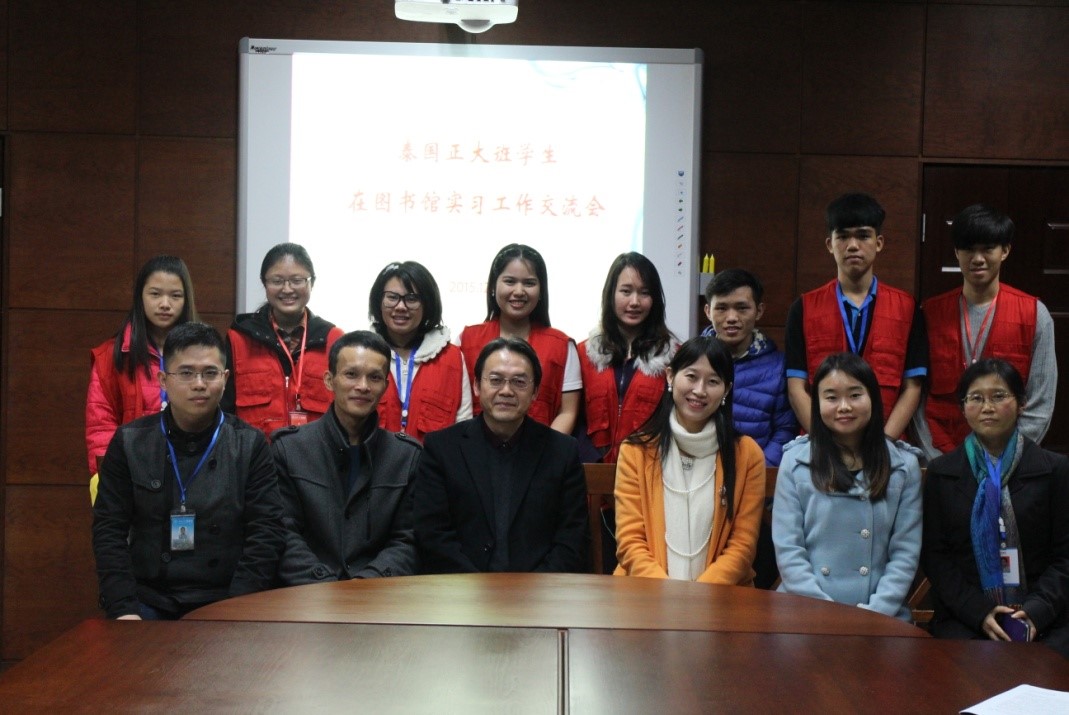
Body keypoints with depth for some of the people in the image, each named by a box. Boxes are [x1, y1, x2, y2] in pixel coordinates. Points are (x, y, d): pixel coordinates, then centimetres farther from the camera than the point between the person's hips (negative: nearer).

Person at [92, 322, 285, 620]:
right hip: (147, 600, 1)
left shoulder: (250, 445, 3)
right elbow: (109, 530, 3)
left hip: (223, 603, 0)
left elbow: (265, 534, -2)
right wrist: (123, 609, -10)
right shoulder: (130, 442, 6)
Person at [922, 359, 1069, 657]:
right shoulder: (941, 473, 10)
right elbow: (934, 555, 6)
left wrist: (1037, 611, -11)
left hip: (1044, 620, 0)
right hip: (965, 620, 0)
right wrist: (978, 612, -9)